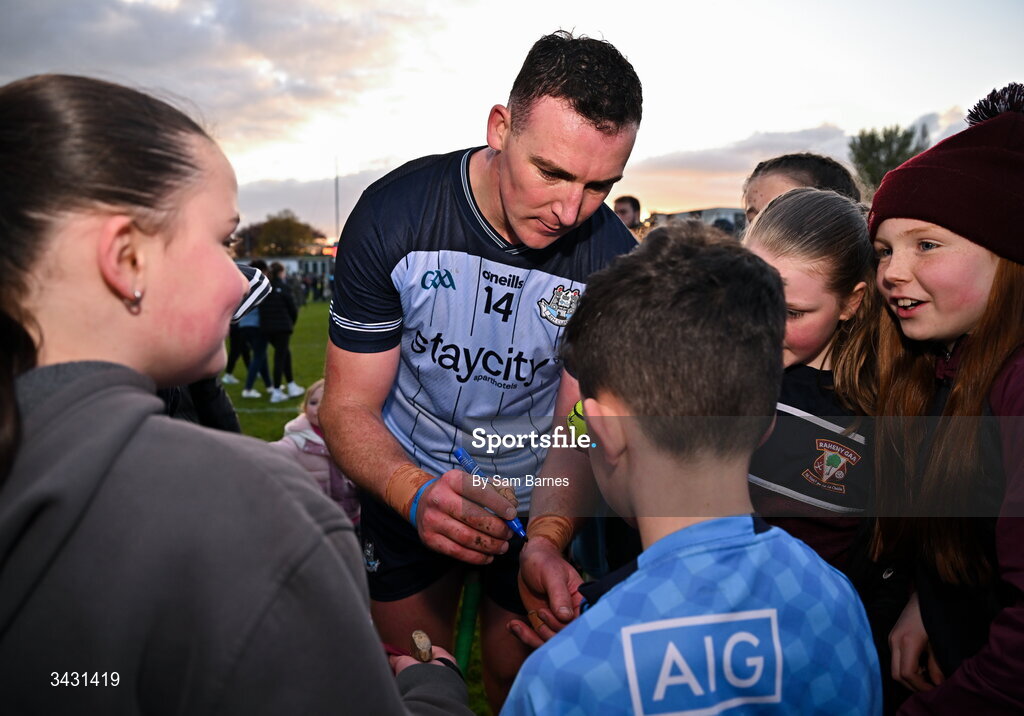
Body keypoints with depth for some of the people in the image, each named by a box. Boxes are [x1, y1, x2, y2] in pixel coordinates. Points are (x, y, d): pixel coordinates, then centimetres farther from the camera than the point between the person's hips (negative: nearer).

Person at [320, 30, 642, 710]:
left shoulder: (611, 258, -20)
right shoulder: (393, 214, -24)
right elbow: (349, 409, -20)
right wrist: (417, 494, -41)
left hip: (535, 500, 1)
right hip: (408, 489, 0)